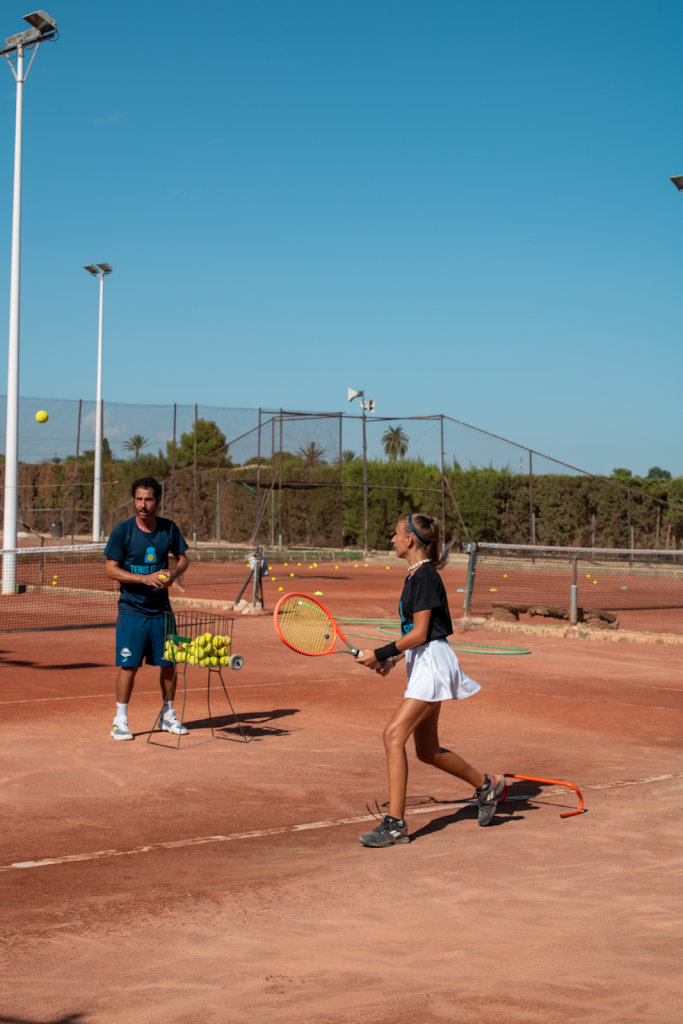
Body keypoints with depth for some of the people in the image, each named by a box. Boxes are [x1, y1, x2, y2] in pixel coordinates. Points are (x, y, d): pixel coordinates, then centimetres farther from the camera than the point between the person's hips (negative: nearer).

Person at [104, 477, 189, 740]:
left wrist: (173, 574, -9)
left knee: (169, 663, 8)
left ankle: (168, 715, 25)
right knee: (128, 665, -5)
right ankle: (120, 721, 7)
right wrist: (146, 578, -20)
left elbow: (183, 558, 14)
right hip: (131, 610, -3)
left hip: (161, 610, 3)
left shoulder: (169, 529, 2)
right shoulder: (122, 531, -8)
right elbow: (111, 569, -9)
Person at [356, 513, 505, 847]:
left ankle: (395, 824, -16)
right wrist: (394, 659, 11)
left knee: (394, 735, -17)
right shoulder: (415, 576, 14)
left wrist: (381, 654, -15)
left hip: (432, 662, -10)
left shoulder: (425, 576, -15)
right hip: (422, 663, 10)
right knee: (427, 751, 15)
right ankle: (486, 785, 34)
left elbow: (420, 634, -18)